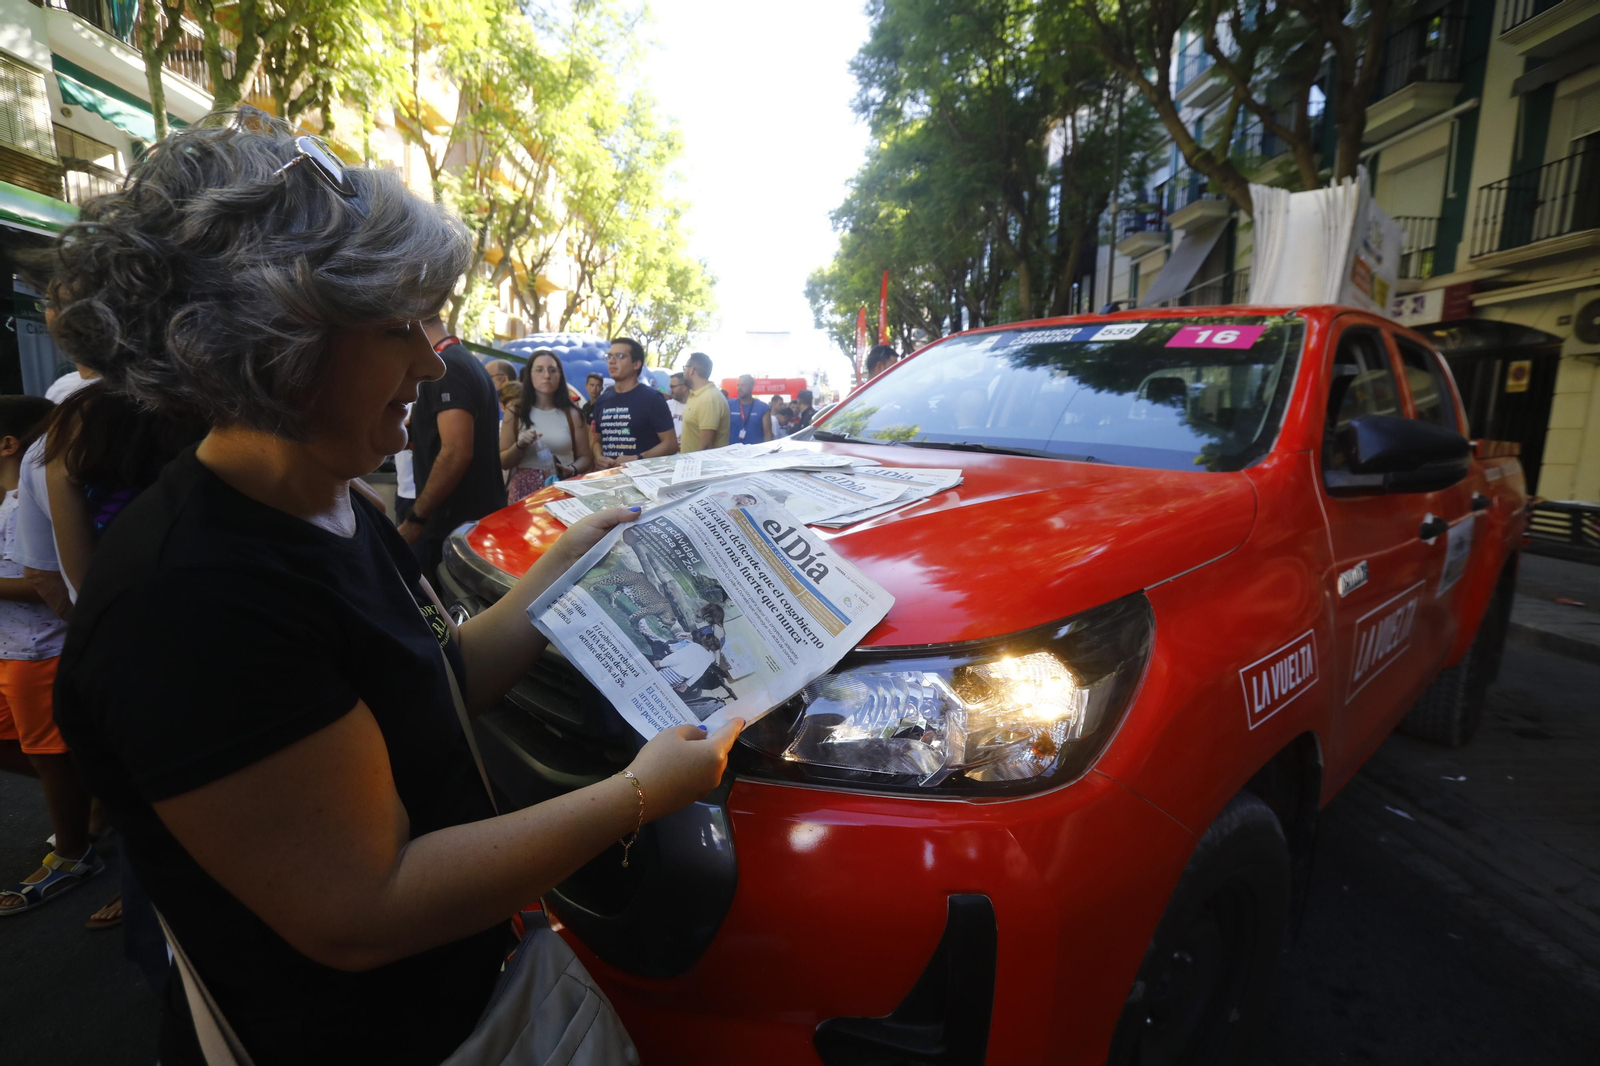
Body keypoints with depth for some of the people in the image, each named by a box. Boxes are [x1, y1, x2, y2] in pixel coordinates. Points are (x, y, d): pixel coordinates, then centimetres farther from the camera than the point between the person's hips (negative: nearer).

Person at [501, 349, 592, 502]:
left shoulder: (571, 414, 6)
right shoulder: (515, 413, 4)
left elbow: (585, 457, 9)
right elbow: (503, 462, 6)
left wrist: (572, 470, -10)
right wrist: (520, 445, -11)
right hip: (524, 489, 0)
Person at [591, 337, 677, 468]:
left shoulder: (652, 398, -3)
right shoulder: (602, 400, 14)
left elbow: (670, 444, -6)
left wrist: (637, 460, -16)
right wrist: (597, 457, 1)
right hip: (608, 472, 5)